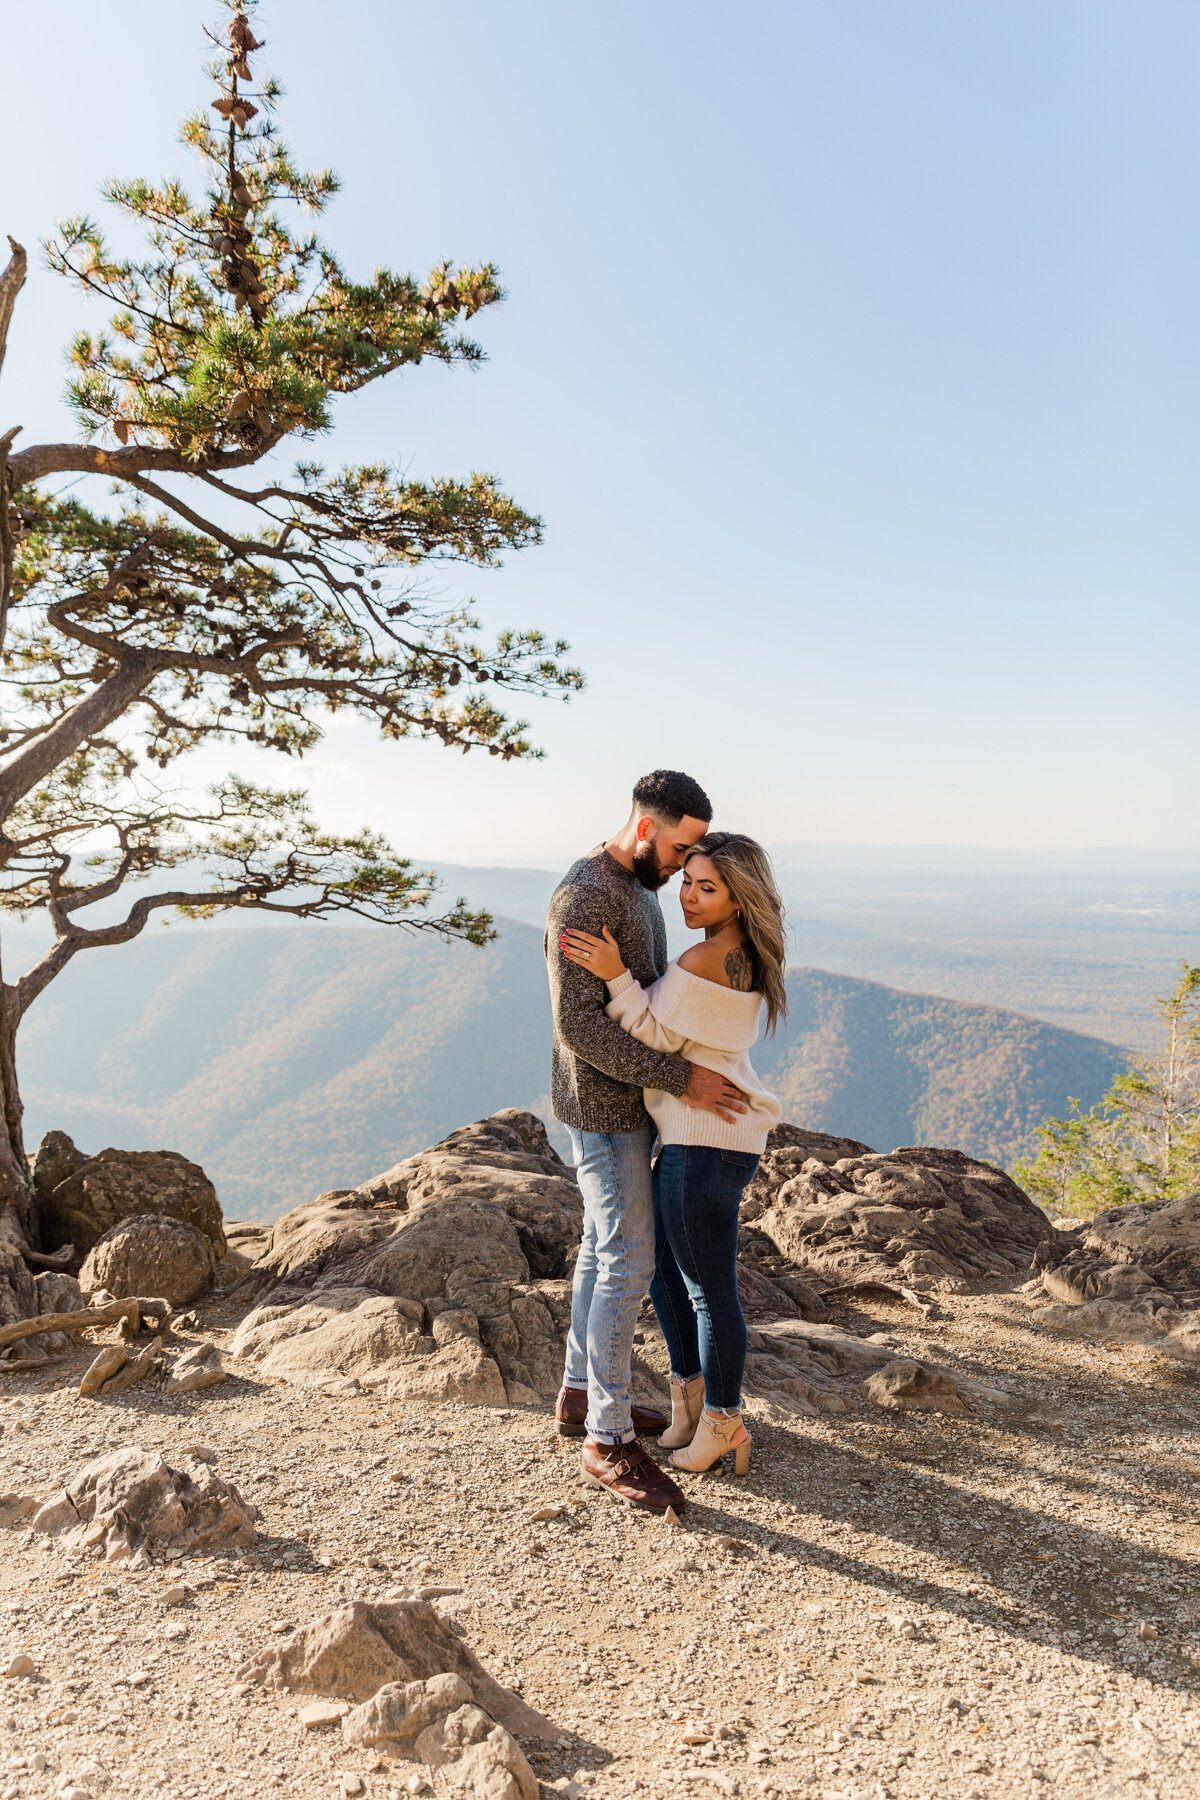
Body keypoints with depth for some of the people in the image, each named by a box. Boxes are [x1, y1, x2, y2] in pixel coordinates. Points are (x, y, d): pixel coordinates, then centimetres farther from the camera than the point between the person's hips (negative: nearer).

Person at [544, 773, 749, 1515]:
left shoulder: (639, 885, 9)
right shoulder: (584, 896, -23)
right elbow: (579, 1024, -27)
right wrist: (681, 1078, -26)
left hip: (633, 1097, 10)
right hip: (605, 1105, -10)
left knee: (605, 1247, 17)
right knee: (629, 1263, -6)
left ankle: (583, 1393, 32)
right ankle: (609, 1440, 6)